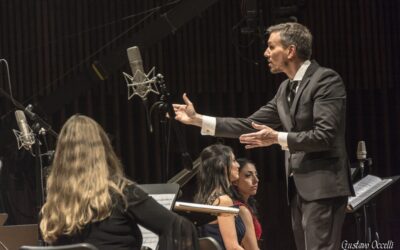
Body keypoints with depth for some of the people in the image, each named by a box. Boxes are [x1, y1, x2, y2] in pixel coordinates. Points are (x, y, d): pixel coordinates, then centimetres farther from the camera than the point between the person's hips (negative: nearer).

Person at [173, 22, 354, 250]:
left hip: (323, 186, -9)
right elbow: (251, 125, 17)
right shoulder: (286, 88, 17)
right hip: (299, 187, 9)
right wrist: (198, 120, 13)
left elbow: (326, 135, -18)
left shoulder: (326, 80, -10)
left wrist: (277, 138, -21)